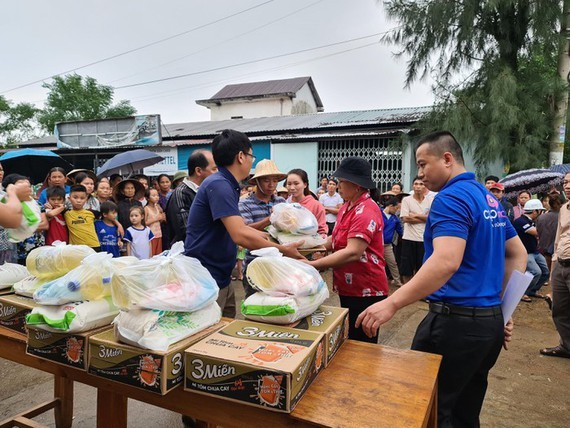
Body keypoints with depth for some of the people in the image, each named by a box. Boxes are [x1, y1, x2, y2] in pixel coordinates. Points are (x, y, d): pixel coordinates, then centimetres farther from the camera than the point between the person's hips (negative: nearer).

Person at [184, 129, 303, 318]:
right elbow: (240, 236, -28)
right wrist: (283, 250, -18)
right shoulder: (219, 185, -21)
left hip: (221, 279, 9)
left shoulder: (226, 185, 10)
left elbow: (242, 228, 17)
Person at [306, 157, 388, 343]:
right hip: (348, 289, 9)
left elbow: (352, 252, -29)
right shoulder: (347, 207, 10)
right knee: (348, 342, 21)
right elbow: (336, 240, 13)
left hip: (366, 291, -9)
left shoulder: (366, 211, -20)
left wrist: (312, 265, -27)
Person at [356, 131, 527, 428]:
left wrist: (392, 303, -30)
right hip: (490, 321, 10)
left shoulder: (451, 197, -15)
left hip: (456, 320, -10)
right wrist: (504, 306, 17)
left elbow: (446, 261, -29)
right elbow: (518, 254, 21)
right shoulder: (488, 198, 15)